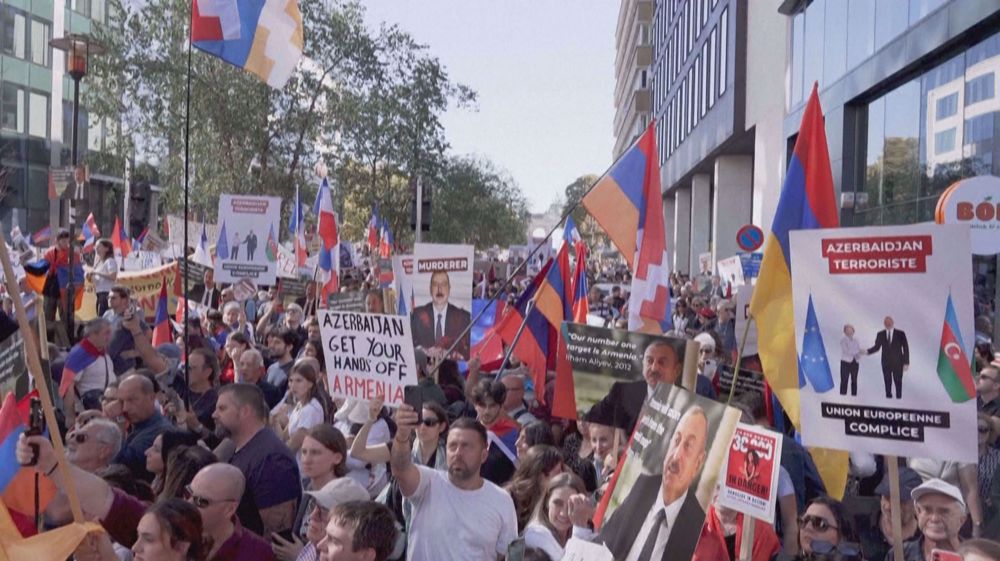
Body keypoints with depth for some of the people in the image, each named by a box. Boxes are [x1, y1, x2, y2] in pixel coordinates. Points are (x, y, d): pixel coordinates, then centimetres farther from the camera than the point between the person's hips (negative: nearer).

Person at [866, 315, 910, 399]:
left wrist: (906, 363, -5)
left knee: (898, 381, -1)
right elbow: (876, 347, 9)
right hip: (886, 363, 2)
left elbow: (906, 348, 0)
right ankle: (888, 396, 6)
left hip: (898, 363, -2)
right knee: (887, 381, 2)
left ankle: (899, 397, 5)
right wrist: (867, 351, -10)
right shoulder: (880, 334, 5)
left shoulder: (900, 334, 0)